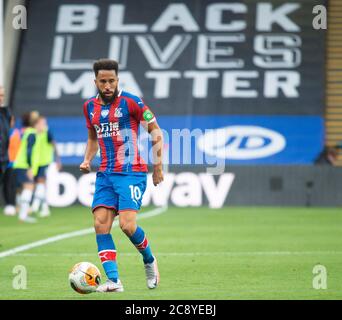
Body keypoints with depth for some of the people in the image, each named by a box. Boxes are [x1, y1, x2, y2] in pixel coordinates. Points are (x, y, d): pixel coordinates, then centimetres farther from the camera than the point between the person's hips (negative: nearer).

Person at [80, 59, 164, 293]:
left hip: (132, 172, -6)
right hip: (105, 174, 6)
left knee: (127, 225, -17)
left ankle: (149, 260, 13)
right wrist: (87, 160, 9)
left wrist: (158, 165, -3)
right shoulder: (90, 107, 11)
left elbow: (155, 131, 0)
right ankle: (113, 280, -8)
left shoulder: (130, 102, -6)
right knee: (101, 224, -10)